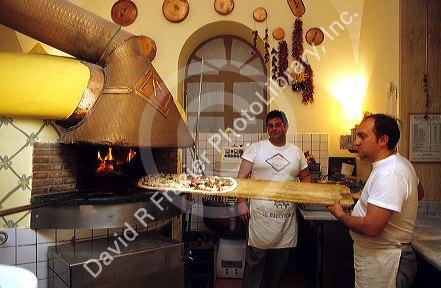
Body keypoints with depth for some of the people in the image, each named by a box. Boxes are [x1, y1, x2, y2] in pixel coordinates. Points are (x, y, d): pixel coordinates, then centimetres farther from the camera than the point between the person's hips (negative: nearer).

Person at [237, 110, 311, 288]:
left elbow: (306, 177, 20)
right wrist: (241, 202, -12)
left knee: (279, 263, 17)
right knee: (255, 262, 4)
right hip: (260, 215, -3)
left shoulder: (297, 152, 9)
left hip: (287, 218, 4)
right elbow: (242, 177, -3)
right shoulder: (255, 148, 0)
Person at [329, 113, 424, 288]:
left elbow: (371, 228, -32)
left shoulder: (388, 175, -29)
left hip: (381, 264, -10)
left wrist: (341, 216, -14)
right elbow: (419, 193, 23)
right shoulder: (399, 162, 4)